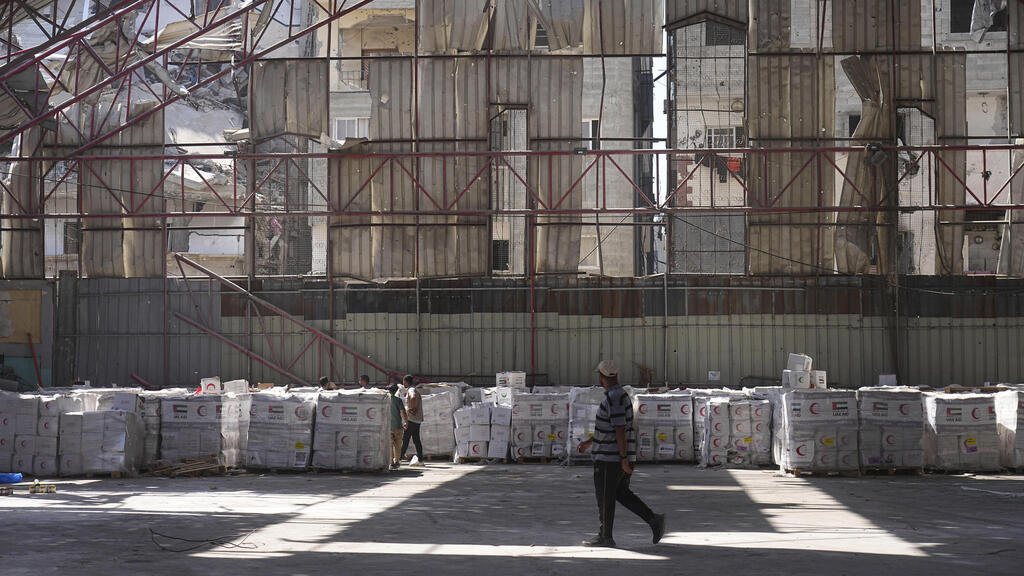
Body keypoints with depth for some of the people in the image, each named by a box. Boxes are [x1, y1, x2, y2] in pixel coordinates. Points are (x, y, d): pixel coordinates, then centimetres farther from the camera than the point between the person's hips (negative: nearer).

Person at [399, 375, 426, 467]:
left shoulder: (411, 390, -12)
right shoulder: (414, 390, 19)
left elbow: (413, 397, -36)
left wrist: (411, 409, -26)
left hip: (411, 419, -10)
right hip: (417, 420, 10)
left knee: (405, 439, -7)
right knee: (416, 440, 8)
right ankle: (420, 460, 7)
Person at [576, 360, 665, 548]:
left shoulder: (614, 398, -20)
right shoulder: (620, 394, 13)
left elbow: (620, 429, -23)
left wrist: (623, 459, -21)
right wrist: (589, 442, 25)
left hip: (610, 456, -10)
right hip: (622, 455, 10)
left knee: (604, 497, 2)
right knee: (621, 493, 15)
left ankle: (605, 536, 12)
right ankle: (654, 520, 6)